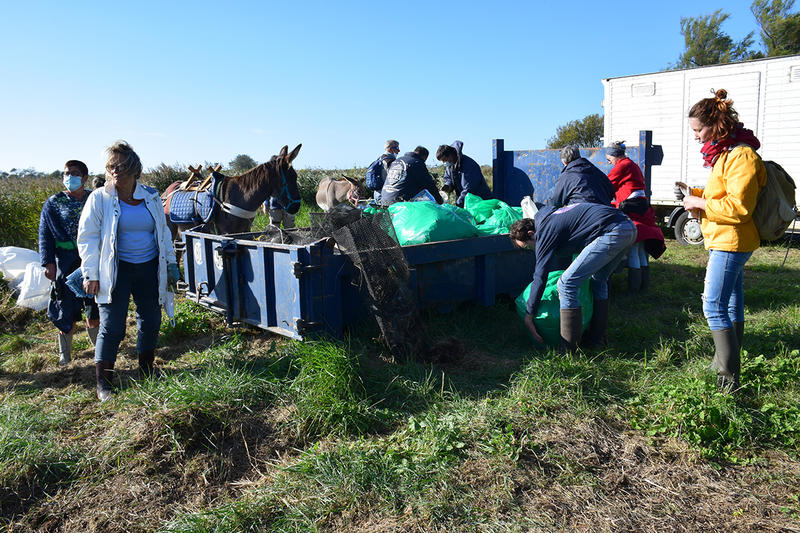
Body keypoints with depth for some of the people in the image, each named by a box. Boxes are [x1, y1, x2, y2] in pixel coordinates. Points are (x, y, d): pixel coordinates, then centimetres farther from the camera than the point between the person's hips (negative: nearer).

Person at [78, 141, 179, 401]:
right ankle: (103, 384, 10)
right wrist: (91, 275, -8)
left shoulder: (151, 197, 6)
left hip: (149, 268, 4)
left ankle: (146, 371, 31)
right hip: (116, 271, -4)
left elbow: (163, 231, 16)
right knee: (112, 327, -4)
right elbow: (87, 237, -3)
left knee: (151, 322, 11)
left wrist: (170, 263, 14)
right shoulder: (100, 198, -4)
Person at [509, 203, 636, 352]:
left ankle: (569, 349, -4)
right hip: (630, 227, 11)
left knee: (567, 284, -8)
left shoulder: (545, 232, -3)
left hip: (612, 233, -11)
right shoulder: (547, 213, 24)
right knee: (599, 280, 27)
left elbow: (540, 277, -4)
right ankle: (597, 338, 32)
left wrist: (528, 315, 2)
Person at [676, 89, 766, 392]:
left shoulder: (741, 156, -19)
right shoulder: (725, 152, 14)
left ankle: (728, 378, -8)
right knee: (731, 304, 17)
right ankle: (729, 362, 29)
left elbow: (739, 206, -25)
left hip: (731, 242, -11)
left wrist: (700, 203, -17)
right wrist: (694, 194, 8)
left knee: (713, 306, -12)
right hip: (727, 241, 11)